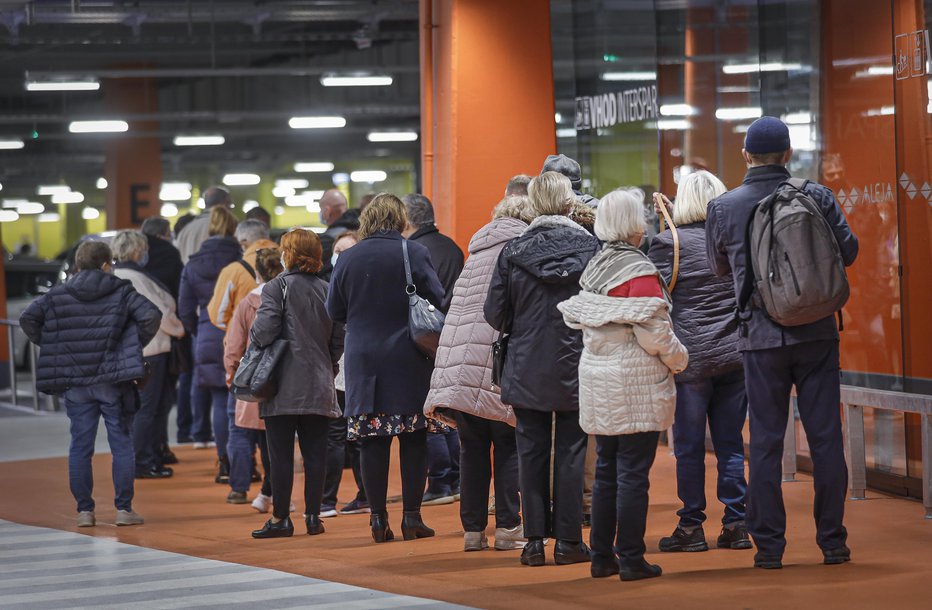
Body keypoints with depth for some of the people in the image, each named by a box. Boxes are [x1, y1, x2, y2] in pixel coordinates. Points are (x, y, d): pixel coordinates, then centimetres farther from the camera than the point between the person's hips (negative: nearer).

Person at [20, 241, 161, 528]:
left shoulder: (58, 295, 4)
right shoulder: (121, 291, -2)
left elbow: (28, 318, -5)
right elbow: (150, 315, -15)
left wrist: (53, 348, 5)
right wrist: (135, 346, -1)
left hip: (75, 384, 2)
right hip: (113, 381, -2)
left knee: (80, 447, 7)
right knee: (122, 444, 5)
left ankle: (84, 510, 7)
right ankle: (124, 508, 3)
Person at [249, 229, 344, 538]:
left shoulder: (277, 287, -8)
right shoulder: (327, 290, 8)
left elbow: (264, 331, -16)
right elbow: (338, 339, 10)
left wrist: (254, 337, 5)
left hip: (284, 385, -4)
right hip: (319, 386, 4)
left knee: (281, 455, 0)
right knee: (315, 453, 7)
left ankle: (280, 518, 3)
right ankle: (313, 516, 8)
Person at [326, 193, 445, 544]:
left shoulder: (348, 258, 2)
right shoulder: (414, 253, -5)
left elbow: (334, 311, 9)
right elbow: (439, 299, -5)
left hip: (364, 359, 2)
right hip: (408, 359, -2)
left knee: (373, 441, 3)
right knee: (413, 438, 4)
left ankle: (378, 519, 3)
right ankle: (412, 516, 2)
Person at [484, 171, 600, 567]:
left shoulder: (513, 252, -5)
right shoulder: (589, 247, -7)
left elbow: (495, 314, -2)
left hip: (527, 368, 1)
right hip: (576, 369, -1)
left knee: (532, 453, 8)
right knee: (571, 452, 6)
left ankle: (535, 540, 9)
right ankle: (568, 540, 7)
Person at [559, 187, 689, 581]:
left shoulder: (593, 268, 9)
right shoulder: (639, 271, -14)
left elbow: (580, 320, 10)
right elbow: (652, 331, -17)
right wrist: (680, 359, 0)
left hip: (599, 385, 7)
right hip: (635, 388, -7)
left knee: (606, 472, 13)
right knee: (633, 474, -2)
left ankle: (601, 556, 17)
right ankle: (631, 560, 0)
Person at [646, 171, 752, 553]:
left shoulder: (668, 243, -7)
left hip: (690, 359, -4)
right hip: (735, 357, 4)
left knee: (689, 447, 3)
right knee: (730, 443, 9)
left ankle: (691, 526, 6)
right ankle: (736, 525, 10)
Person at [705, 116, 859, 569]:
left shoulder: (724, 208, -2)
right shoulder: (816, 196, -4)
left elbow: (719, 267, 12)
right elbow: (848, 250, 3)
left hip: (761, 337, 0)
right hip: (817, 333, 0)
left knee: (765, 442, 5)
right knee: (825, 437, 6)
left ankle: (768, 544, 5)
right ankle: (832, 540, 9)